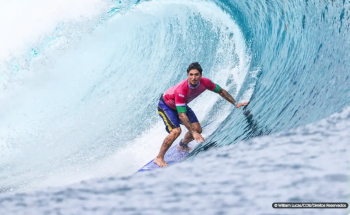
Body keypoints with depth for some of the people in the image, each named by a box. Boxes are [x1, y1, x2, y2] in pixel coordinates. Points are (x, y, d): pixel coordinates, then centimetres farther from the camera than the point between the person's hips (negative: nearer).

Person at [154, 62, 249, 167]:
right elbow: (181, 115, -40)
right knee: (176, 131, -27)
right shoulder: (181, 90, -42)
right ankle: (159, 158, -14)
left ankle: (182, 145, 32)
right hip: (165, 105, -7)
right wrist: (193, 132, -42)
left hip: (181, 104, 7)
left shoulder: (205, 83, -25)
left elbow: (221, 91, -5)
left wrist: (235, 104, -4)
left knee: (197, 129, 1)